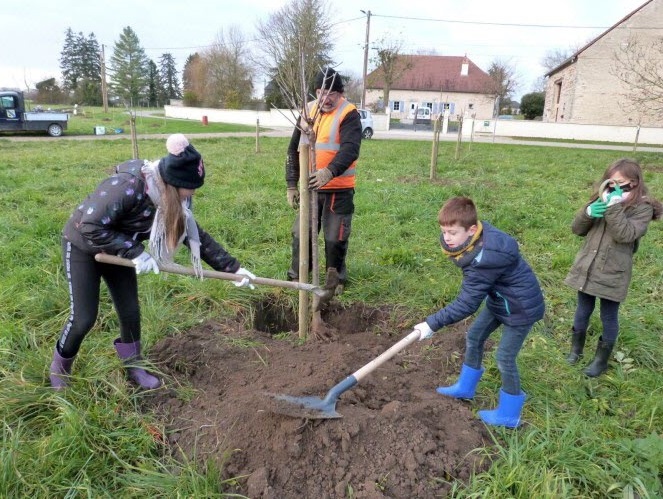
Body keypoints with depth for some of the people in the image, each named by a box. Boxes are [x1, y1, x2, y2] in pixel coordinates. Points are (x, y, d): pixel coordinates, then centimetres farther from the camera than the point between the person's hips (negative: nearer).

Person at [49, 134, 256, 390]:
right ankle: (59, 368, 24)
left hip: (116, 249, 6)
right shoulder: (127, 186, -37)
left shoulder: (174, 200, -14)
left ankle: (134, 367, 27)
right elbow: (90, 226, -34)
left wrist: (233, 267, -11)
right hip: (82, 246, -6)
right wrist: (134, 252, -34)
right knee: (83, 318, -4)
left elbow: (197, 236, -7)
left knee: (130, 312, 6)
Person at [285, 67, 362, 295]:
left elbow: (350, 149, -25)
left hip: (339, 190, -5)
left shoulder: (349, 114, -10)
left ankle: (336, 281, 23)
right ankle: (296, 277, 25)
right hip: (310, 187, 5)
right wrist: (291, 184, 8)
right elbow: (294, 149, 12)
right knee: (301, 234, 9)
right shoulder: (308, 111, 7)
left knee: (335, 239, 3)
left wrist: (330, 171, -42)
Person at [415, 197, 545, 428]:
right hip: (499, 299, 9)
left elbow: (466, 304, -33)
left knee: (505, 357, 0)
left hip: (521, 307, -9)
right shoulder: (479, 238, -11)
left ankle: (508, 414, 20)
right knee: (474, 337, 15)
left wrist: (433, 323, -30)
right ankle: (465, 387, 34)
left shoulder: (484, 260, -37)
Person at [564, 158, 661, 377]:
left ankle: (602, 359, 28)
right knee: (583, 310, 19)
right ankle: (576, 347, 39)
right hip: (586, 268, 4)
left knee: (608, 317, 10)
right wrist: (588, 212, -16)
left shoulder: (642, 208, -9)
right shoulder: (603, 201, 5)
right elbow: (577, 229, 3)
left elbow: (625, 235, -24)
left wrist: (615, 208, -27)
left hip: (612, 273, -4)